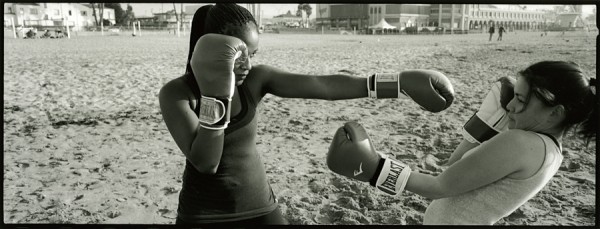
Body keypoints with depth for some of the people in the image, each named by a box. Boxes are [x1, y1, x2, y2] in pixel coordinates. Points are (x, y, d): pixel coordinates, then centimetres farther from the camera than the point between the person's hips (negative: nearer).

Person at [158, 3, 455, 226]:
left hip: (260, 207, 3)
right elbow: (205, 162, -25)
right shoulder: (176, 93, -14)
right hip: (204, 214, -2)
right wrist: (214, 95, -37)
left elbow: (324, 86, -20)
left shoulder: (256, 79, -8)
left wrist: (400, 82, -29)